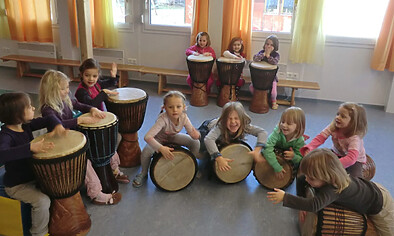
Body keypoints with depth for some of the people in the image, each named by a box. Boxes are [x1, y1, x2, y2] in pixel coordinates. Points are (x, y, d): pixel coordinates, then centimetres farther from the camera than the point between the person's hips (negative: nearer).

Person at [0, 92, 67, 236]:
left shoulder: (25, 125, -4)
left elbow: (49, 119, 4)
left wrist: (57, 126, -18)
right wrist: (31, 147, -54)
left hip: (33, 175, 8)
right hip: (17, 185, -8)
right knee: (42, 201, -24)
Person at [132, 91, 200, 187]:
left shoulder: (184, 117, -26)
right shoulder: (163, 119, -41)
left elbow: (192, 132, -20)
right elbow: (147, 137, -48)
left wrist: (195, 135, -45)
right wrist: (161, 148, -59)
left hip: (173, 137, 4)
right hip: (158, 139, -4)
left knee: (196, 143, -13)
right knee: (146, 152, -32)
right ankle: (143, 173, 2)